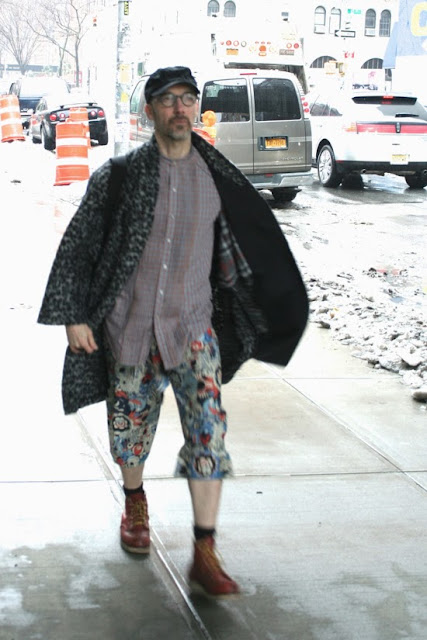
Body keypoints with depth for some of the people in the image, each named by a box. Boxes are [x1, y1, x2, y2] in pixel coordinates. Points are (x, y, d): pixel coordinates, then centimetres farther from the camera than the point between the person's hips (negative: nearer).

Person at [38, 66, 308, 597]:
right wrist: (73, 317, -7)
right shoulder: (118, 175, -6)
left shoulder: (216, 177, 2)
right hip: (129, 325, -1)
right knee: (131, 425, 12)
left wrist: (248, 312, 19)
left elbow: (229, 250, 15)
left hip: (193, 325, 1)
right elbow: (77, 247, -2)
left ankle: (205, 556, -3)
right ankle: (135, 503, 43)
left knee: (209, 431, -9)